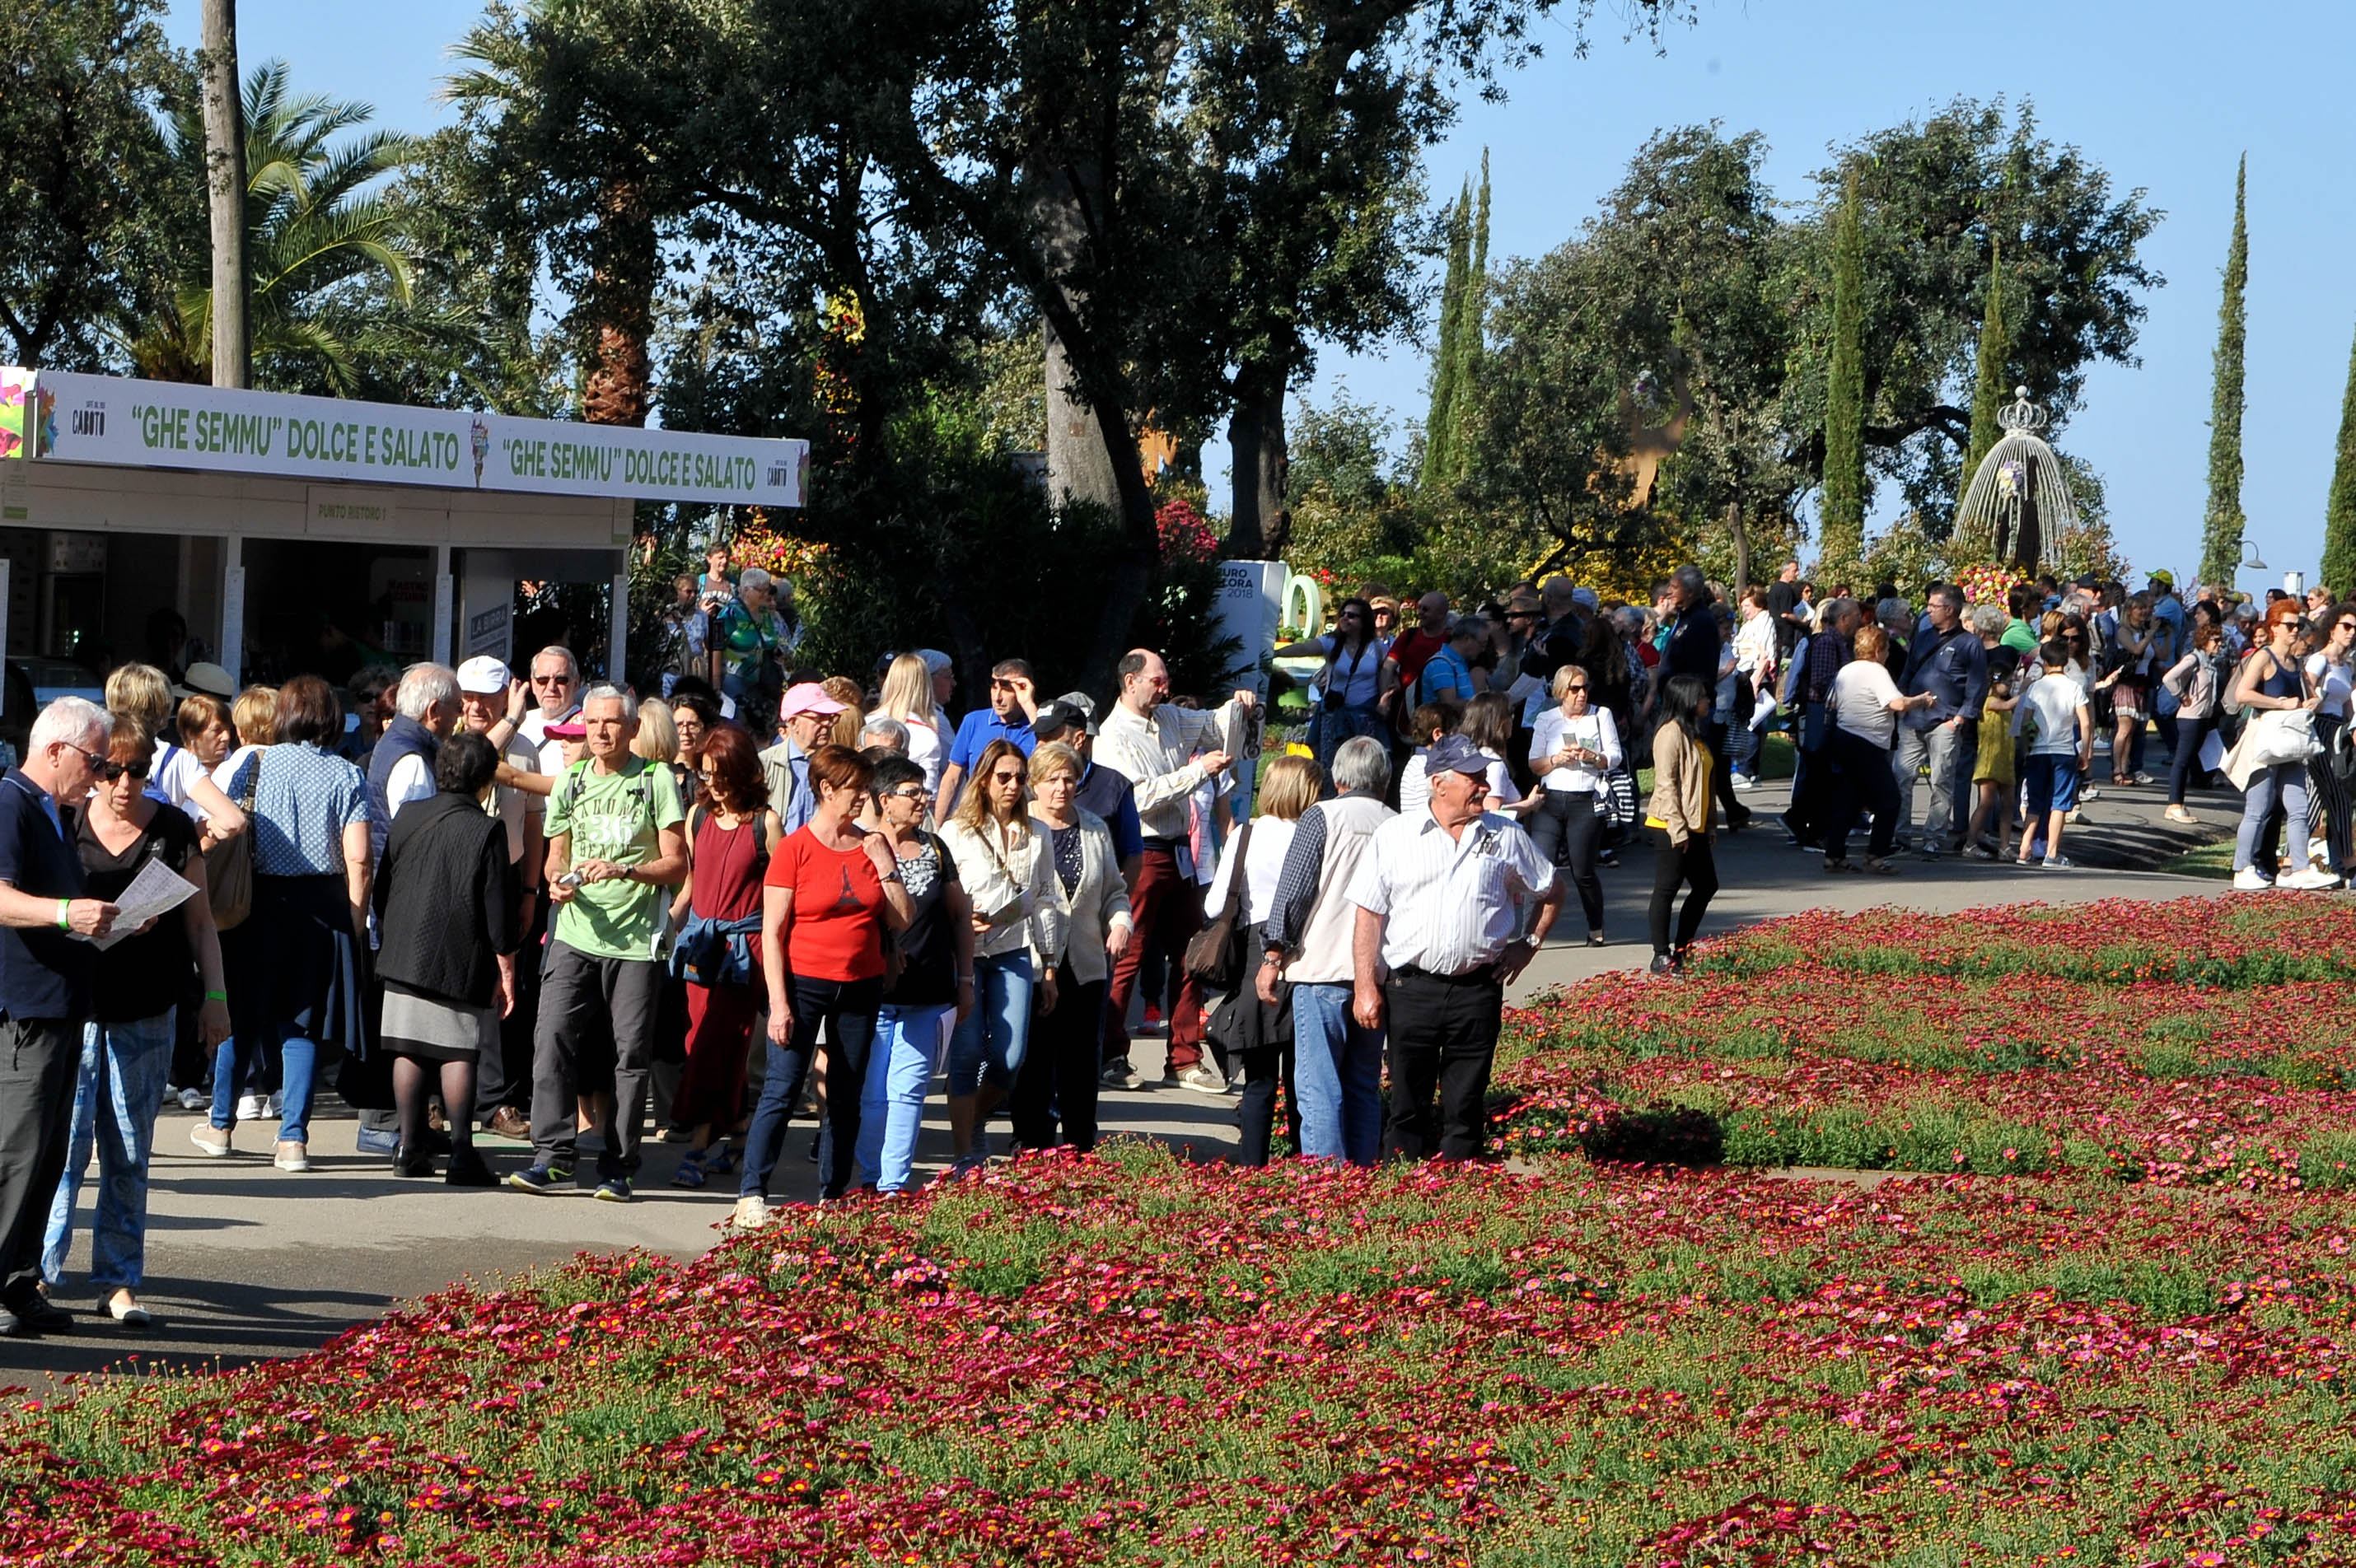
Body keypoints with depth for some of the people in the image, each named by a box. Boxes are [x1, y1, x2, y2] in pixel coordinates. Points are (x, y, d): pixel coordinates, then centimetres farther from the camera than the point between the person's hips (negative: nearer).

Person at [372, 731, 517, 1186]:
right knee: (459, 1055, -2)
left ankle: (409, 1147, 13)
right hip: (462, 963, -4)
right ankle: (462, 1152, -5)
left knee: (410, 1051, 10)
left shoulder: (408, 816, 4)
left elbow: (383, 887, 11)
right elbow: (499, 908, -10)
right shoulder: (487, 830, -10)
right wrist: (506, 966, -2)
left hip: (405, 956, 4)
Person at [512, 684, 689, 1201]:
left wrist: (623, 869, -16)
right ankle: (553, 1157, -7)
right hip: (576, 933, 3)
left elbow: (677, 864, -1)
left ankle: (617, 1169, 5)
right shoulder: (571, 781, 14)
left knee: (630, 1056, -1)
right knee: (552, 1039, -10)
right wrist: (558, 882, -1)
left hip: (636, 939, -3)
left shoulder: (656, 780, 2)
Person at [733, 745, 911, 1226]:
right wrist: (779, 1002, -14)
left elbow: (901, 922, 7)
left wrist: (885, 867, -5)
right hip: (804, 983, -5)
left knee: (847, 1098, 7)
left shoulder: (872, 847, 8)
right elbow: (772, 931, -8)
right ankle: (752, 1195, -10)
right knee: (782, 1089, -11)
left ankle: (832, 1198, 14)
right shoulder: (794, 849, -6)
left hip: (861, 987, 5)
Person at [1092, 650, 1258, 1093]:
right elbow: (1142, 796, -19)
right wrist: (1198, 771, -19)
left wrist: (1238, 705, 8)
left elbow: (1214, 724, 30)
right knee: (1127, 958, -5)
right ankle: (1112, 1056, 4)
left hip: (1179, 853, 8)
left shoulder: (1169, 718, 15)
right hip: (1141, 854, -8)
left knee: (1190, 957, 7)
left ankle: (1184, 1060, 11)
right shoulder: (1114, 736, -9)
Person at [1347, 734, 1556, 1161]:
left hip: (1478, 990, 1)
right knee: (1409, 1105, 4)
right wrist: (1365, 987, -5)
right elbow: (1368, 916, 1)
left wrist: (1527, 945, 9)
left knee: (1466, 1109, 4)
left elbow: (1548, 893, 22)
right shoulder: (1393, 837, 2)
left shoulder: (1508, 837, 8)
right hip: (1411, 987, -1)